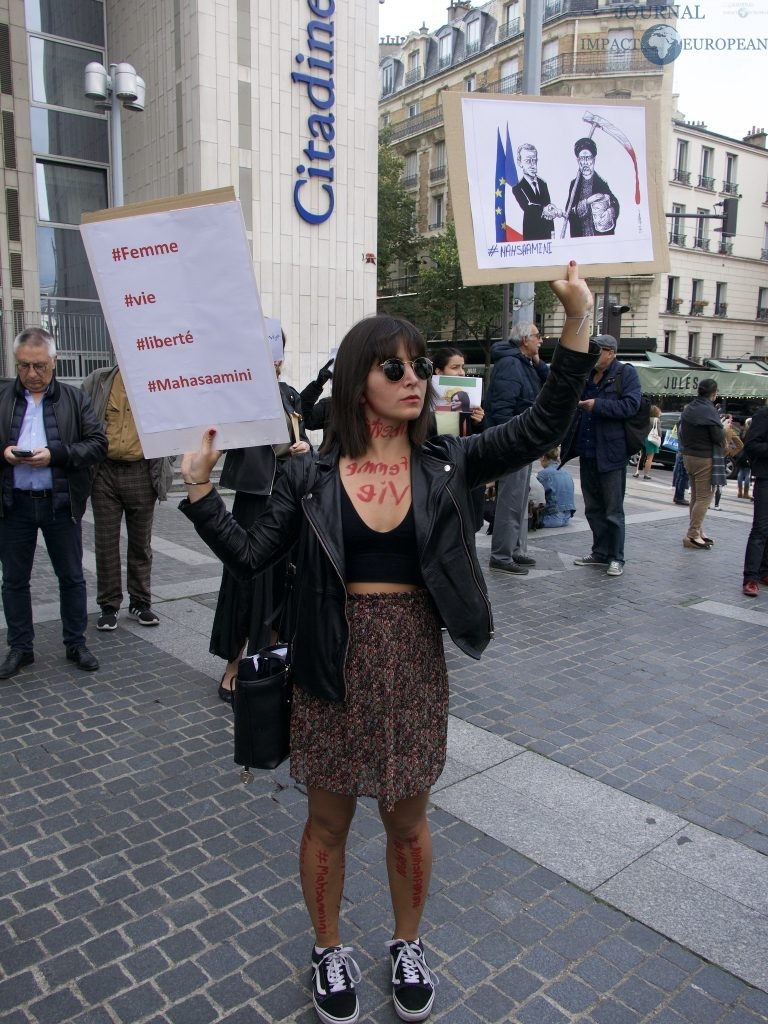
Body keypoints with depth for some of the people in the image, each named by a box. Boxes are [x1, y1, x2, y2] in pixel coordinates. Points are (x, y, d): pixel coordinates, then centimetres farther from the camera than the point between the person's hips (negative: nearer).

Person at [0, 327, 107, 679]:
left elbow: (98, 443, -4)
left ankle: (76, 644, 23)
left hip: (60, 503, -1)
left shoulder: (75, 399, 1)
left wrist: (55, 455, -17)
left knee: (72, 577, 8)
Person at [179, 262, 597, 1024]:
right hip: (333, 671, -1)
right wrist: (199, 488, -16)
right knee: (328, 821, 17)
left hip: (414, 666, 1)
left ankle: (406, 945, 46)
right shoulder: (311, 476, -6)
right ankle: (329, 950, 44)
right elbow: (249, 557, -6)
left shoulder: (445, 464, -3)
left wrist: (576, 323, -15)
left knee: (408, 821, 19)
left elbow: (542, 427, -9)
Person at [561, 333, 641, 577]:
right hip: (586, 452, 7)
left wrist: (598, 405, -19)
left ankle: (616, 558, 11)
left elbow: (630, 405, -17)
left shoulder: (626, 374, -5)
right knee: (592, 508, 15)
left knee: (613, 510, 1)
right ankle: (599, 552, 27)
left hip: (611, 453, -6)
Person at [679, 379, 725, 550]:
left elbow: (682, 432, 15)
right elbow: (719, 437, -14)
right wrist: (725, 428, 5)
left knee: (696, 496, 17)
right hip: (704, 459, -9)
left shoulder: (688, 409, 7)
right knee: (703, 498, -4)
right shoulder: (709, 411, -18)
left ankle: (697, 532, 24)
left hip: (688, 456, 9)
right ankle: (692, 536, -7)